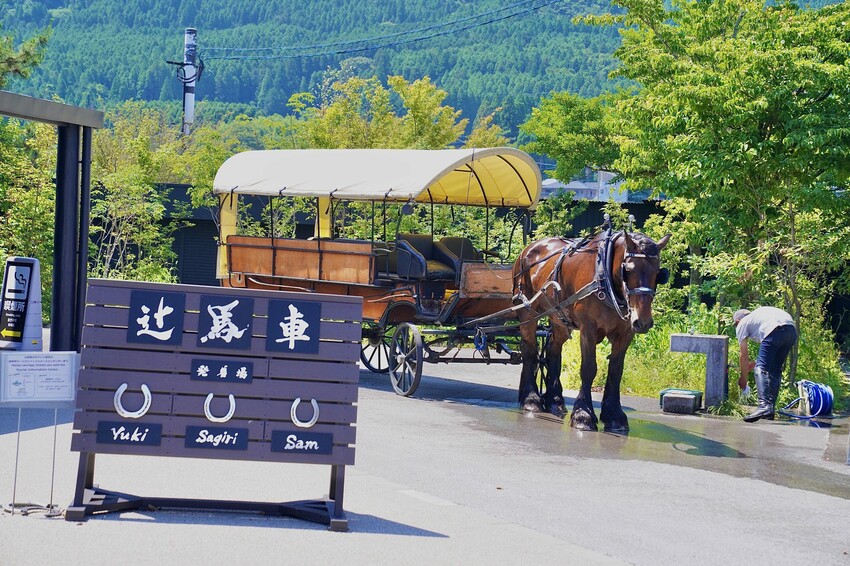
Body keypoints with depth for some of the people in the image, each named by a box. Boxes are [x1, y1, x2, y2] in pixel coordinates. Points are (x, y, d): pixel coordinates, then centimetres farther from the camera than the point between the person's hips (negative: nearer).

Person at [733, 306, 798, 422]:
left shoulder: (742, 324, 21)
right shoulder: (756, 315, 41)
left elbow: (744, 355, 20)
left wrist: (743, 378, 30)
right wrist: (755, 363, 47)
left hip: (775, 330, -7)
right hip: (792, 330, 7)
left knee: (761, 369, -6)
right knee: (775, 369, 16)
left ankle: (764, 405, -25)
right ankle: (770, 409, 13)